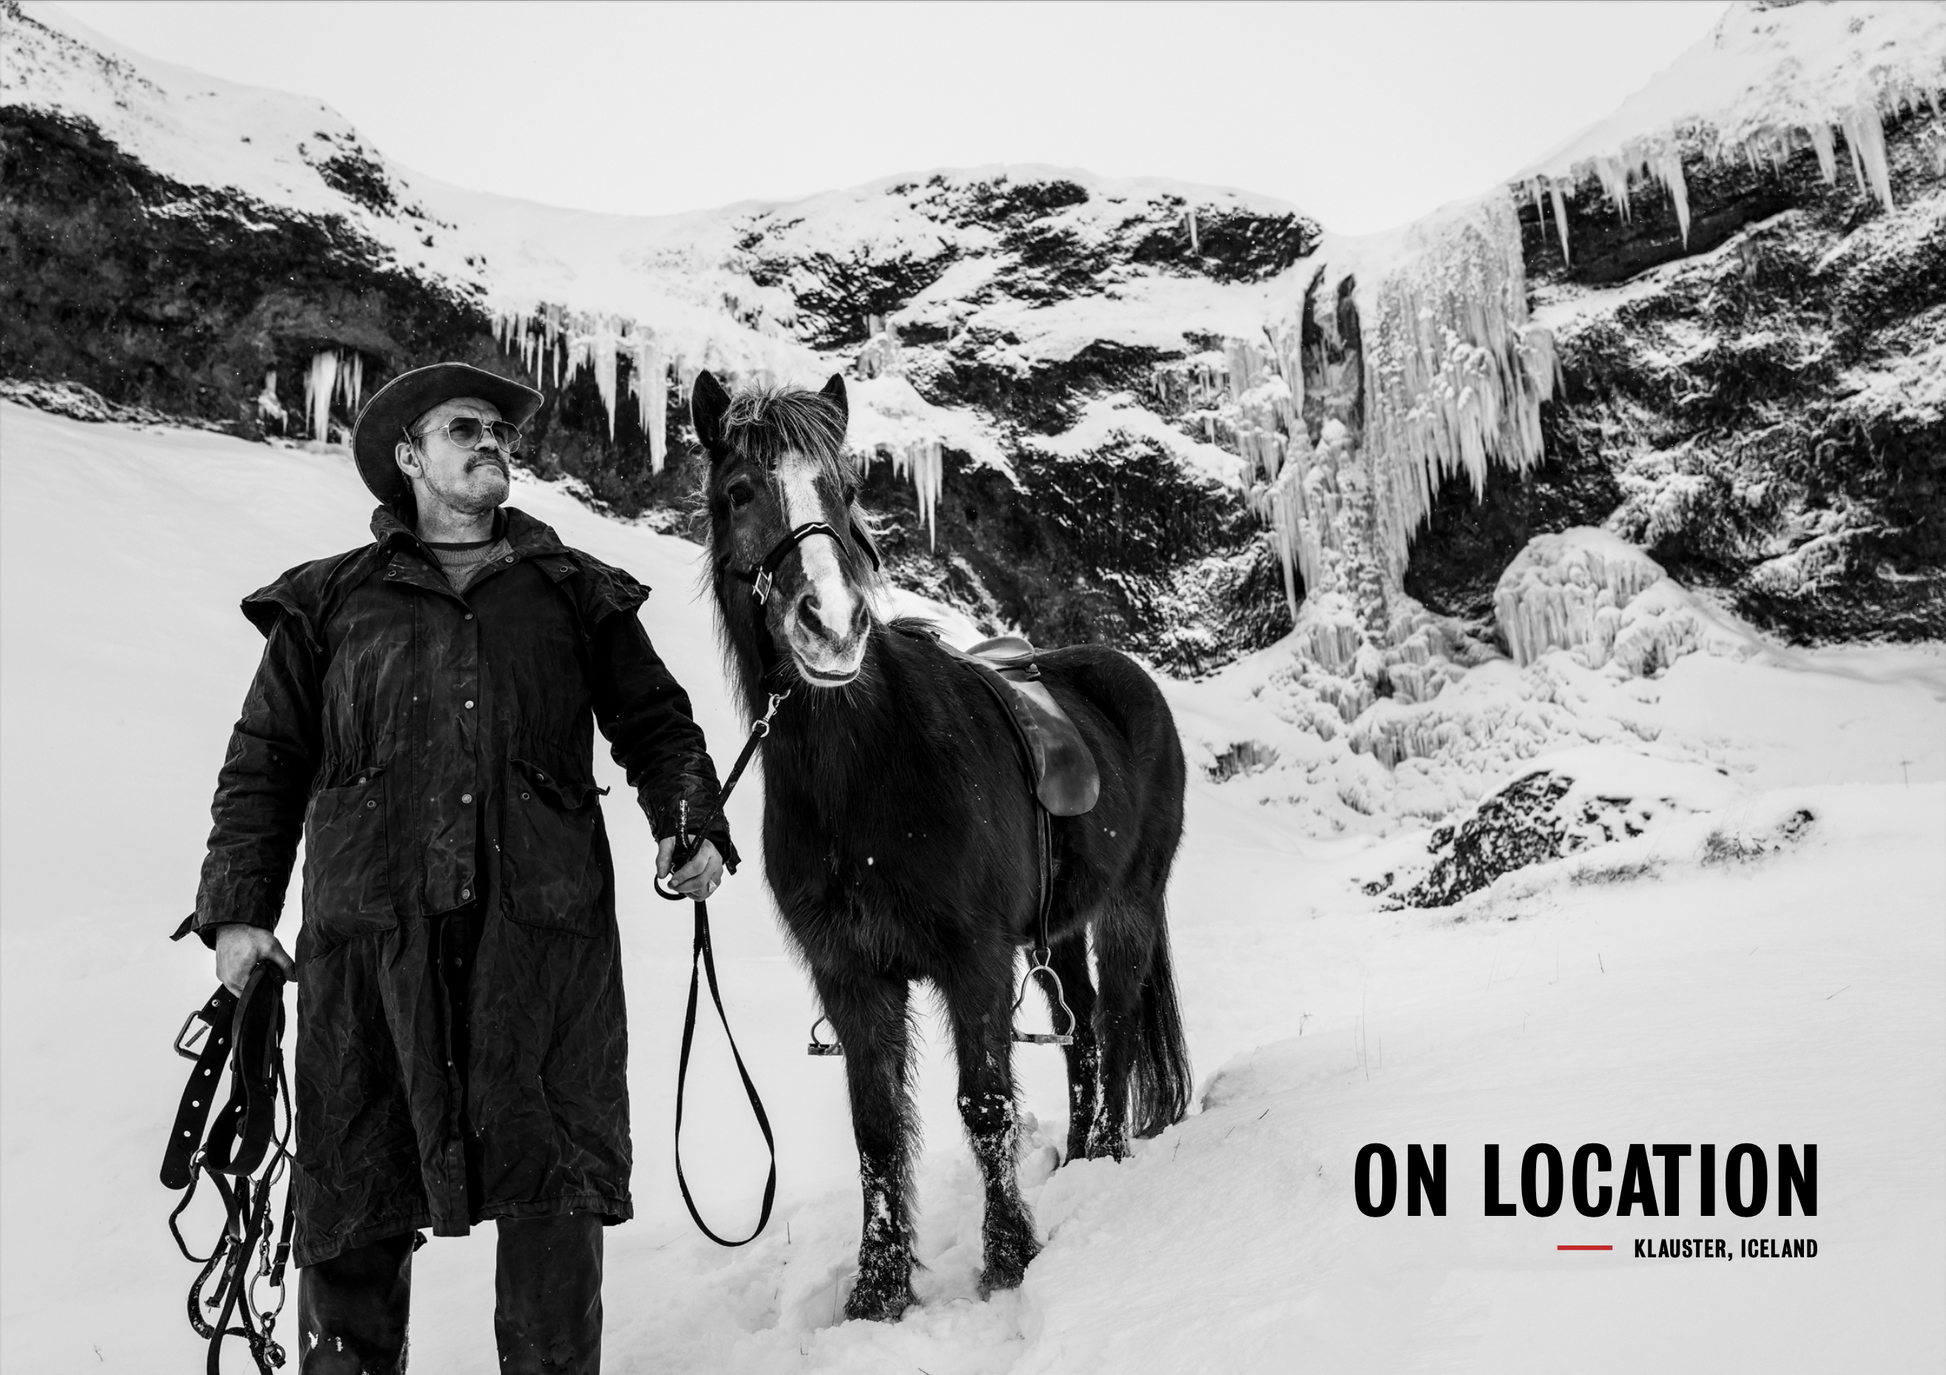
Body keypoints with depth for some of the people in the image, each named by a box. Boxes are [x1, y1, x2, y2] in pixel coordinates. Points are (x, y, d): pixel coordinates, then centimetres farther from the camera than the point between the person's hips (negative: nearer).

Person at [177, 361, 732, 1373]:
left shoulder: (576, 594, 16)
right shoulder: (329, 602, 14)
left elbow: (655, 723, 15)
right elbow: (265, 761, 12)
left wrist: (689, 823, -3)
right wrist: (238, 906, 2)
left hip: (545, 925, 0)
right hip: (370, 930, 0)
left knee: (555, 1184, 2)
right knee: (353, 1190, 5)